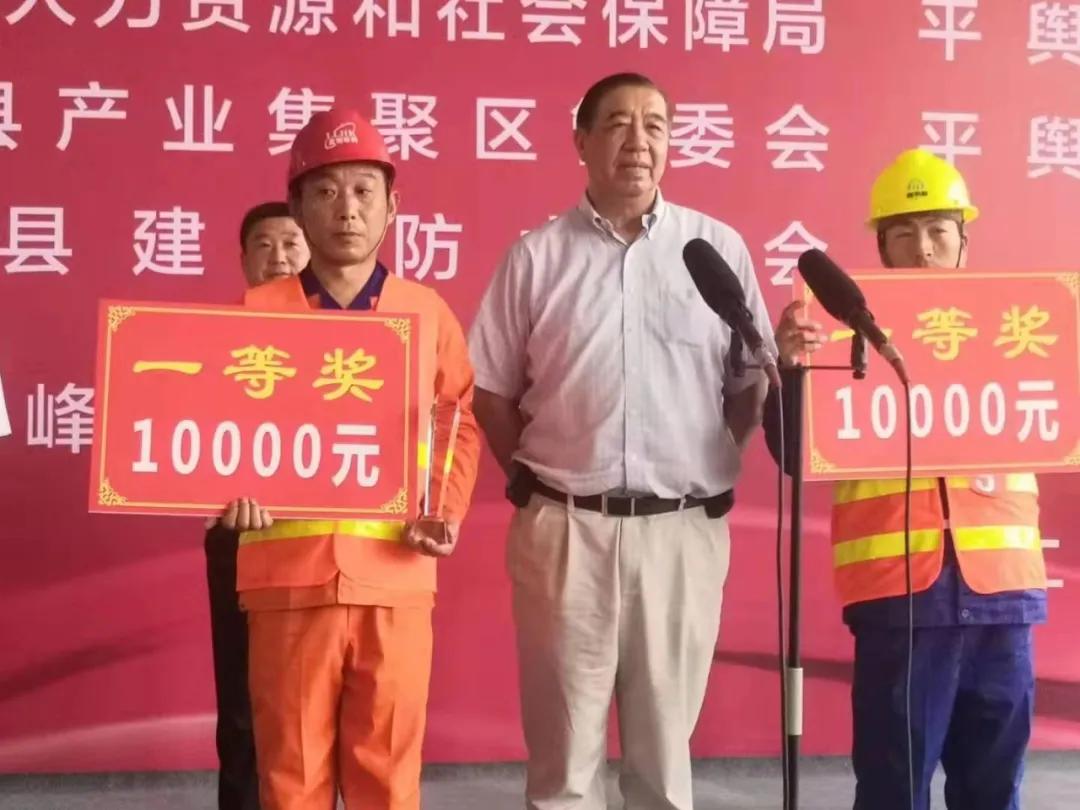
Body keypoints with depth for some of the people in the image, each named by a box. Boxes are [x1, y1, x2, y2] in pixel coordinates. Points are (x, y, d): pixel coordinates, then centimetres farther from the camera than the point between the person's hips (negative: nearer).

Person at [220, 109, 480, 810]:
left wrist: (449, 509, 0)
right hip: (288, 574, -1)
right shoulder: (257, 311, 4)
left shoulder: (427, 312, 8)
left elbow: (459, 418, 14)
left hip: (396, 578, 1)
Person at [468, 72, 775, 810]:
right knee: (564, 739, 8)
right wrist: (537, 480, 2)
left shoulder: (719, 248, 4)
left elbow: (754, 387, 8)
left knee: (666, 738, 11)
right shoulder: (538, 255, 3)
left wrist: (708, 470, 1)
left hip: (683, 528, 1)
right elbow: (490, 391, 7)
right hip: (565, 527, 0)